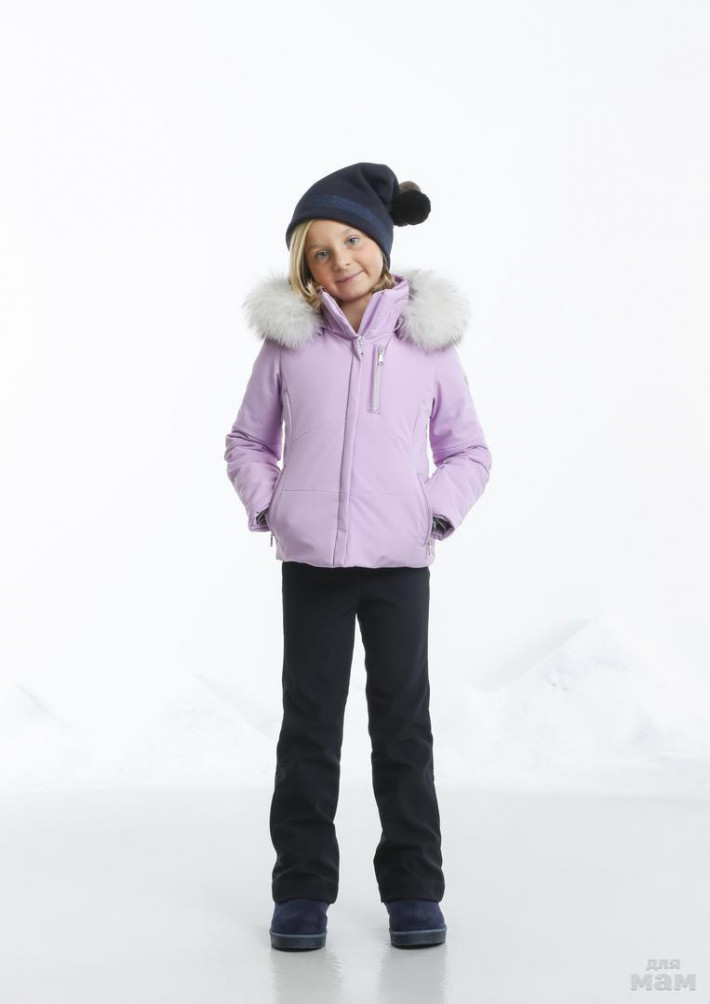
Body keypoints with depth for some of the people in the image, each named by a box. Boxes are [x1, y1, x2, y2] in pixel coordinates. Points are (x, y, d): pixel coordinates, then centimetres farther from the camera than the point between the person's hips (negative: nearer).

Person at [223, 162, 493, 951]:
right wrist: (267, 503, -3)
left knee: (403, 722, 8)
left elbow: (468, 451, 10)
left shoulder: (428, 340, 3)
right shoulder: (288, 339, 3)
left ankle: (413, 888, 19)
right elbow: (247, 441, 12)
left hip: (399, 560, 0)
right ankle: (302, 889, 19)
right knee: (309, 722, 7)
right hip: (309, 560, 0)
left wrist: (437, 509, -5)